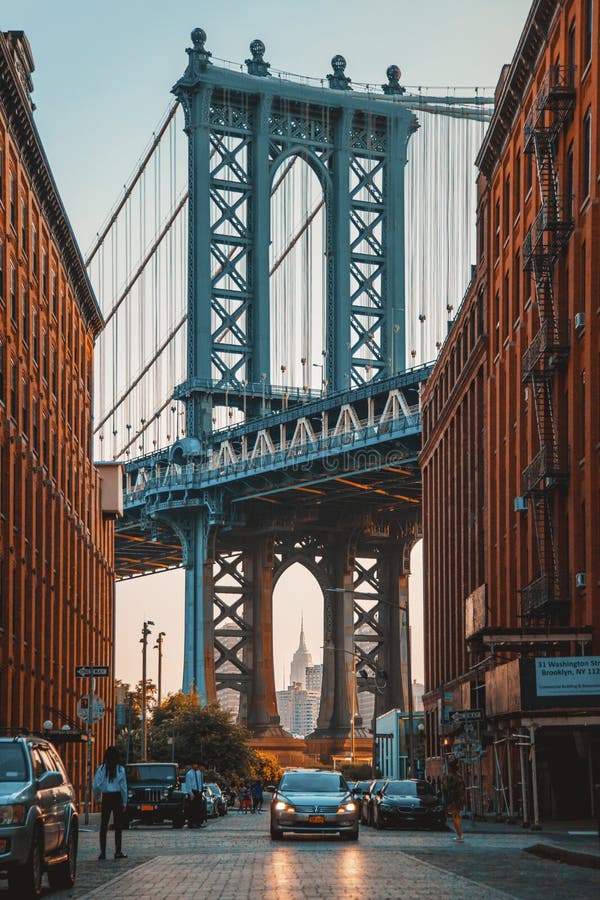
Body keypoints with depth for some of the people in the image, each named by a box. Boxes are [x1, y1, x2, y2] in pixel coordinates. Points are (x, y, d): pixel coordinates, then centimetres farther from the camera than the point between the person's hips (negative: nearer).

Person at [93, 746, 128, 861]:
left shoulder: (101, 768, -3)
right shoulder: (120, 769, -4)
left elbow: (96, 786, -5)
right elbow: (123, 787, -2)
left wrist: (97, 798, 9)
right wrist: (124, 802, 5)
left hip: (106, 798, 1)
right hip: (117, 798, -1)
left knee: (104, 825, 5)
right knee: (118, 825, 5)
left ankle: (102, 852, 0)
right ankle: (118, 852, 4)